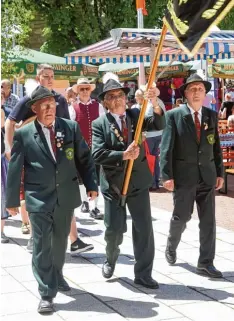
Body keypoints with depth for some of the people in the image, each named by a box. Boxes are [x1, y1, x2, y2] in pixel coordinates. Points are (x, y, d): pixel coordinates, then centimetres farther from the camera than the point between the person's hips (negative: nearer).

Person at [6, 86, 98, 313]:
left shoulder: (71, 127, 0)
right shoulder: (23, 134, -6)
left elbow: (84, 158, 5)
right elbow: (15, 169, -3)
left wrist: (91, 184, -1)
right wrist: (12, 200, -2)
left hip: (66, 196, 3)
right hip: (39, 199, -3)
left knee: (60, 241, 19)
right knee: (42, 246, -3)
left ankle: (57, 275, 42)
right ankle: (46, 294, 3)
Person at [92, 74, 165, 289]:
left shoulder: (136, 115, 2)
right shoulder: (99, 124, -5)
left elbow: (159, 125, -14)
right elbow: (98, 154, -16)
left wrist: (155, 103, -32)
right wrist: (124, 155, -26)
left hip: (138, 181, 2)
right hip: (113, 183, -2)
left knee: (144, 228, 1)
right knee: (114, 229, 6)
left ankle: (143, 274, 12)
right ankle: (111, 259, 38)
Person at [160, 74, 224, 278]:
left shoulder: (212, 116, 7)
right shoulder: (174, 115, -5)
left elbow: (216, 146, 10)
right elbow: (166, 147, -8)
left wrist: (220, 172, 7)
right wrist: (167, 175, -13)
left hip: (207, 176, 3)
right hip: (184, 176, -3)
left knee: (208, 220, 2)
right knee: (181, 217, 7)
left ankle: (205, 263, 9)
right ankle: (171, 247, 36)